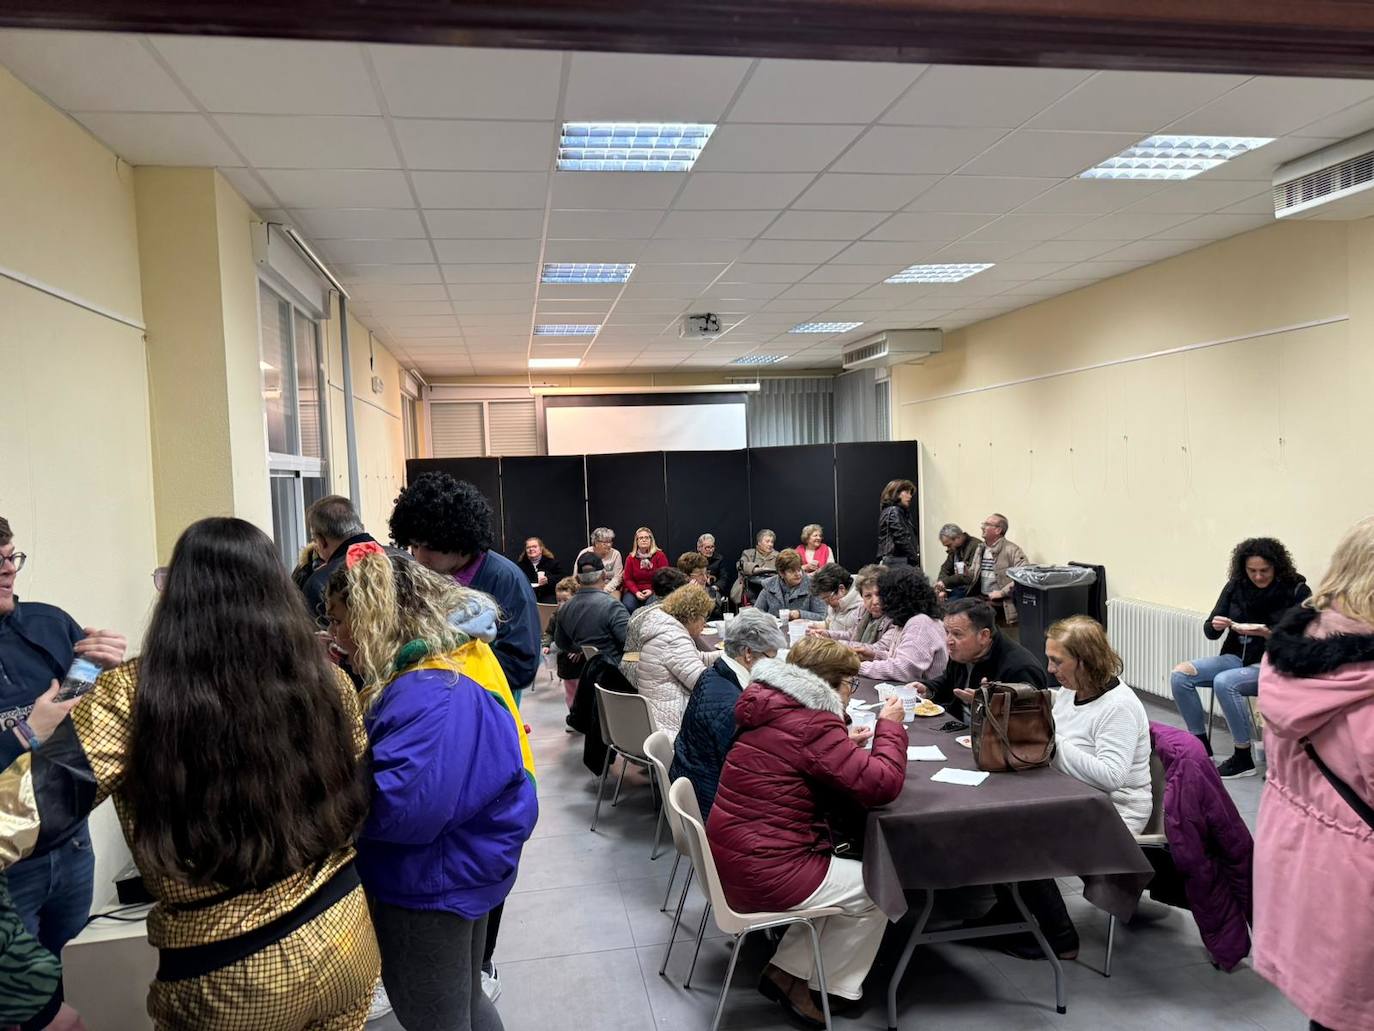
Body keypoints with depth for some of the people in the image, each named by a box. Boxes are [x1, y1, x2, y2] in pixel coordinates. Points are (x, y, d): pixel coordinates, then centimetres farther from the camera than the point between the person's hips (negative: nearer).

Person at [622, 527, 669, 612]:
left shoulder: (660, 555, 0)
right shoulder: (631, 558, 8)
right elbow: (628, 579, 7)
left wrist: (652, 591, -15)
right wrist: (636, 592, -12)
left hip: (654, 592, -2)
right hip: (636, 592, 2)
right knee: (628, 605, -27)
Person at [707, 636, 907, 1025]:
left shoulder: (770, 708, 7)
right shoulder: (811, 724, -21)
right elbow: (881, 784, -20)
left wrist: (846, 744, 13)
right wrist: (890, 725, -6)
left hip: (730, 860, 9)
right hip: (762, 876, -9)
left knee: (843, 871, 25)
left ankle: (787, 970, 22)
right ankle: (809, 983, 23)